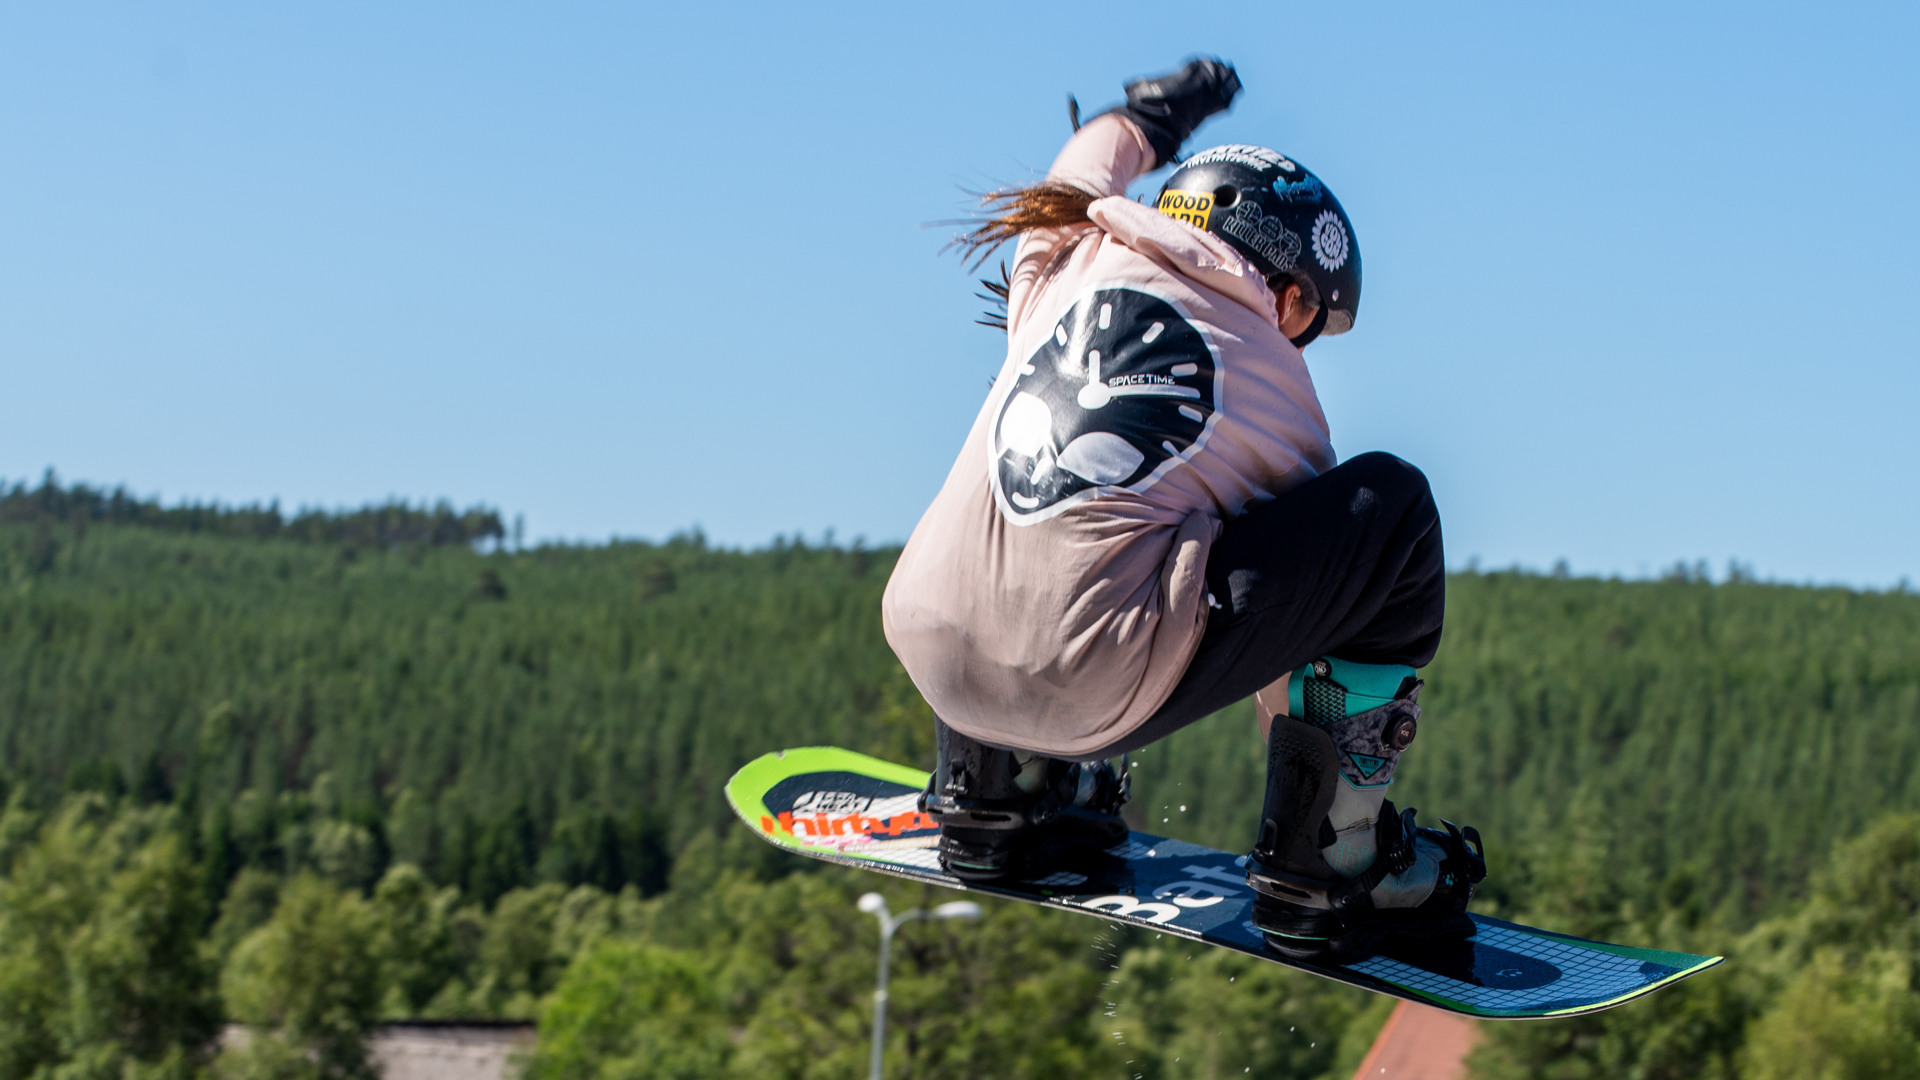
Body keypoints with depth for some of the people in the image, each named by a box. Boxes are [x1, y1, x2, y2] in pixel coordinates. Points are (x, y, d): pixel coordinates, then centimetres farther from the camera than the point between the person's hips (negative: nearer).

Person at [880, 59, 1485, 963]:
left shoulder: (1065, 258, 21)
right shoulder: (1283, 394, 14)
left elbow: (1091, 155, 47)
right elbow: (1289, 581, 25)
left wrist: (1156, 112, 68)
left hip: (933, 652, 6)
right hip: (1096, 695, -6)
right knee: (1390, 505, 8)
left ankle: (995, 789, 37)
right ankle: (1327, 863, 9)